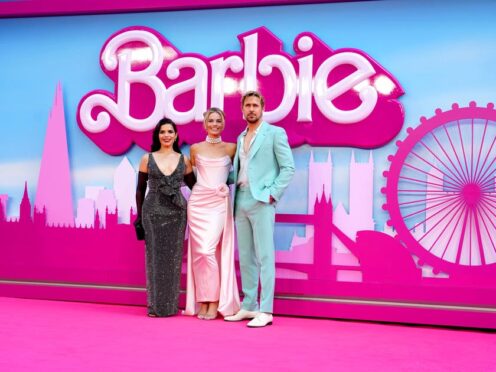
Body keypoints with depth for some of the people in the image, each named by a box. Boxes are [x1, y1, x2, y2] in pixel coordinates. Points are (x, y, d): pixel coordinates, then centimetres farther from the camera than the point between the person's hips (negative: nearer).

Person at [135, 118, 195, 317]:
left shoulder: (184, 160, 6)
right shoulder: (147, 159, 4)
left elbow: (193, 186, 13)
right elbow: (140, 189, 7)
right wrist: (139, 215, 2)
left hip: (176, 213, 1)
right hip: (153, 212, -1)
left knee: (173, 258, 4)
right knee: (155, 257, 1)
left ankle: (171, 305, 12)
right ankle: (155, 306, 8)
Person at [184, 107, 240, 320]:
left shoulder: (231, 148, 5)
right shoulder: (195, 148, 9)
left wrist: (228, 184, -4)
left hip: (219, 203, -2)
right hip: (198, 202, 2)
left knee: (209, 251, -13)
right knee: (199, 252, 0)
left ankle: (215, 301, -4)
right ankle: (201, 300, 7)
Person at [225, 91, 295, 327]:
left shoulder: (274, 133, -1)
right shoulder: (241, 138, 19)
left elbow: (288, 168, -5)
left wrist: (272, 193, -12)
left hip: (261, 202, -7)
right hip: (241, 202, 7)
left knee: (264, 256, -7)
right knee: (245, 257, 9)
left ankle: (265, 311, -5)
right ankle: (249, 306, 16)